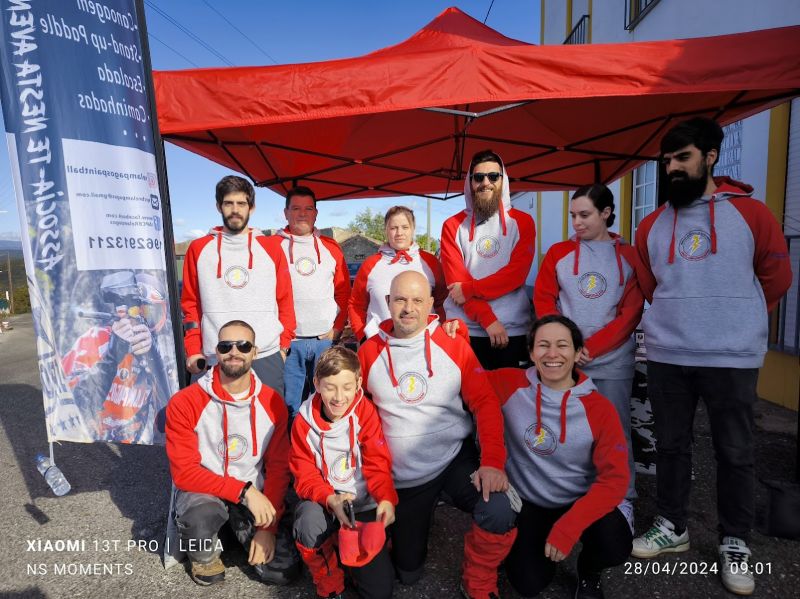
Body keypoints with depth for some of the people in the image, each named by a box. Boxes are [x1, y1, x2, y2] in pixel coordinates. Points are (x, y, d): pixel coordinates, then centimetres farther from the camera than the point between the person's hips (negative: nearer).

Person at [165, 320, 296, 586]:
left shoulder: (272, 403, -8)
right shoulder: (184, 403, -16)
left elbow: (278, 468, -6)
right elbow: (184, 473, -18)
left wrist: (268, 527, -14)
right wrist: (244, 490, -26)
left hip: (254, 495, 1)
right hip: (202, 492, -1)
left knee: (281, 569, -13)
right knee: (201, 515, -35)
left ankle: (249, 536, 19)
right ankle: (204, 556, 2)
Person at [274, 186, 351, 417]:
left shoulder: (331, 247, 9)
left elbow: (344, 292, 11)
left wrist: (338, 328, 3)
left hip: (326, 340, 2)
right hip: (287, 342, -2)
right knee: (290, 407, 6)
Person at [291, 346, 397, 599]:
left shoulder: (366, 412, -12)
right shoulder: (305, 421, -11)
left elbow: (377, 464, -13)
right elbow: (305, 476, -10)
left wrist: (386, 498, -33)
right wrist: (331, 499, -29)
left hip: (364, 504, 0)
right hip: (323, 501, 0)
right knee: (309, 520, -35)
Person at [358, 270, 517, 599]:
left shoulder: (454, 345, -8)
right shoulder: (369, 351, -6)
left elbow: (486, 403, -10)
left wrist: (492, 461, -22)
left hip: (456, 460, -1)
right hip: (402, 476, 1)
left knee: (500, 514, -27)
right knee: (408, 572, 12)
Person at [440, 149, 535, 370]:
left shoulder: (522, 222, 5)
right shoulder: (453, 226, 4)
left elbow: (516, 273, -7)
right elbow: (456, 279, -5)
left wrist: (469, 289, -14)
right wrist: (488, 319, -13)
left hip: (512, 331, 0)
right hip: (464, 330, 0)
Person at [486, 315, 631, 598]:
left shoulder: (600, 409, -17)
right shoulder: (511, 385, -16)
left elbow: (614, 478, -18)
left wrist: (568, 527, -26)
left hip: (580, 501, 0)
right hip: (527, 502, 0)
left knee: (616, 547, -27)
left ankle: (589, 569, 12)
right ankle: (532, 542, 24)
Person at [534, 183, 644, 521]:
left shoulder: (629, 257, 4)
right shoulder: (558, 253, 5)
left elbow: (631, 313, -2)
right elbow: (543, 301, 1)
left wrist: (590, 347, -11)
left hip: (613, 361, 0)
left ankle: (623, 501, 23)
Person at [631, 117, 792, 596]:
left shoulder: (751, 213, 0)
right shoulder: (652, 225, 7)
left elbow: (776, 279, 8)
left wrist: (736, 321, 14)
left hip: (732, 356, -2)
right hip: (666, 355, 3)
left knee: (736, 453, 9)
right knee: (670, 445, 12)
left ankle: (735, 543, 28)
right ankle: (672, 527, 30)